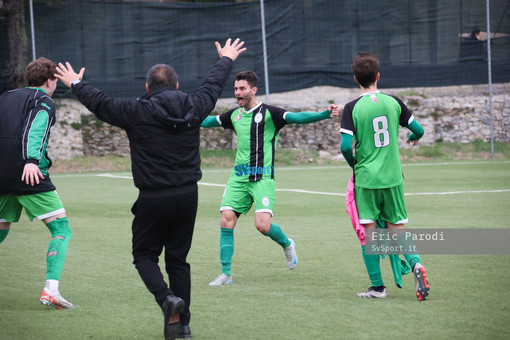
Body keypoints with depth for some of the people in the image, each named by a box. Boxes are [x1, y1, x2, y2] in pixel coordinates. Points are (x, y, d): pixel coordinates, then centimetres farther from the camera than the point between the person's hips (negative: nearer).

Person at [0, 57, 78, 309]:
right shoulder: (43, 101, 1)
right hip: (30, 176, -7)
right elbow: (35, 130, -17)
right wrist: (31, 160, -31)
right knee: (61, 229, -4)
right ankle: (50, 289, -21)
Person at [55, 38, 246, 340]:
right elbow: (213, 86, 22)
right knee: (178, 258, 12)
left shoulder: (137, 113, -9)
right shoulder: (194, 108, 2)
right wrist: (226, 60, 42)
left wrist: (76, 83, 24)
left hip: (153, 199, -4)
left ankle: (167, 297, -17)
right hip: (188, 196, 4)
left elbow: (99, 102, 5)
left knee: (144, 255, 10)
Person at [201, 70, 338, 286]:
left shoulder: (268, 113, -5)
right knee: (226, 221, -6)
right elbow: (208, 121, 29)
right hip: (238, 177, 5)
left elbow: (297, 118, -18)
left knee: (262, 225, -18)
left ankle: (287, 244, 16)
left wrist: (325, 114, -32)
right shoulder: (234, 115, 12)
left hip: (263, 178, -5)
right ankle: (226, 274, 3)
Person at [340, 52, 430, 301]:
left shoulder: (352, 108, -8)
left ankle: (377, 287, 5)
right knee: (397, 229, 12)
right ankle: (415, 264, -14)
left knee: (368, 232, 6)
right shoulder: (393, 102, 1)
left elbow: (345, 145, -15)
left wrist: (353, 163, 6)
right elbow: (418, 130, 7)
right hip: (393, 177, 3)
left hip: (366, 178, -3)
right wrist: (413, 138, 32)